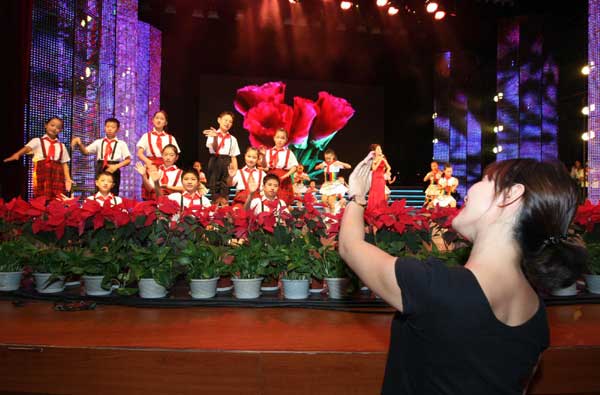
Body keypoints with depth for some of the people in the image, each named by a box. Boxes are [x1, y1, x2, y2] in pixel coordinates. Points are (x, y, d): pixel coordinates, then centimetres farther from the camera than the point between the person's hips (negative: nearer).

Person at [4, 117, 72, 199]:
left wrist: (68, 179, 1)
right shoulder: (37, 141, 10)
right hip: (41, 173, -2)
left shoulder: (61, 146, 19)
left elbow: (65, 164, 14)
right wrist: (17, 154, -31)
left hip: (56, 175, 2)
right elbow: (27, 148, -10)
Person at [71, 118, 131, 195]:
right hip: (100, 170, 2)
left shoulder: (121, 144, 5)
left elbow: (128, 160, 1)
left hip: (114, 171, -1)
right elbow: (85, 152, 1)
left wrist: (116, 166, -12)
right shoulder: (98, 142, 11)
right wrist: (79, 144, -18)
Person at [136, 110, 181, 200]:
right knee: (149, 198, -7)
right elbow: (140, 153, -1)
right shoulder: (147, 136, 11)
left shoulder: (171, 138, 13)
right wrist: (147, 161, -20)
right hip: (151, 167, 0)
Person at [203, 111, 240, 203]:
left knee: (225, 187, 3)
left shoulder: (233, 139, 10)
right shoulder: (212, 134, 3)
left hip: (226, 163, 2)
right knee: (214, 185, 0)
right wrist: (215, 137, -31)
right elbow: (215, 149, -13)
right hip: (214, 162, -2)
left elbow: (234, 157, 8)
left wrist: (236, 171, -2)